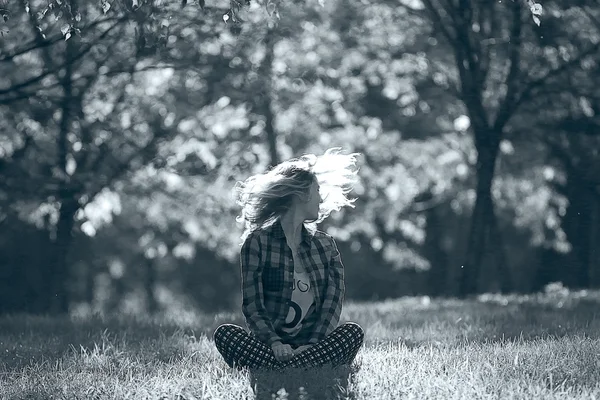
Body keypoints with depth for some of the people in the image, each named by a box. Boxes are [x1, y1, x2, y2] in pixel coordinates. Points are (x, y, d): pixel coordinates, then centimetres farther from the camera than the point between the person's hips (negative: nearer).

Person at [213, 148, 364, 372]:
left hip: (313, 347, 2)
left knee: (353, 332, -24)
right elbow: (252, 305, -5)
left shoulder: (325, 245, 15)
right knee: (224, 334, -28)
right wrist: (275, 344, -23)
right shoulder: (257, 242, 4)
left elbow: (333, 302, 3)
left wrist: (313, 345, -15)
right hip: (267, 346, -2)